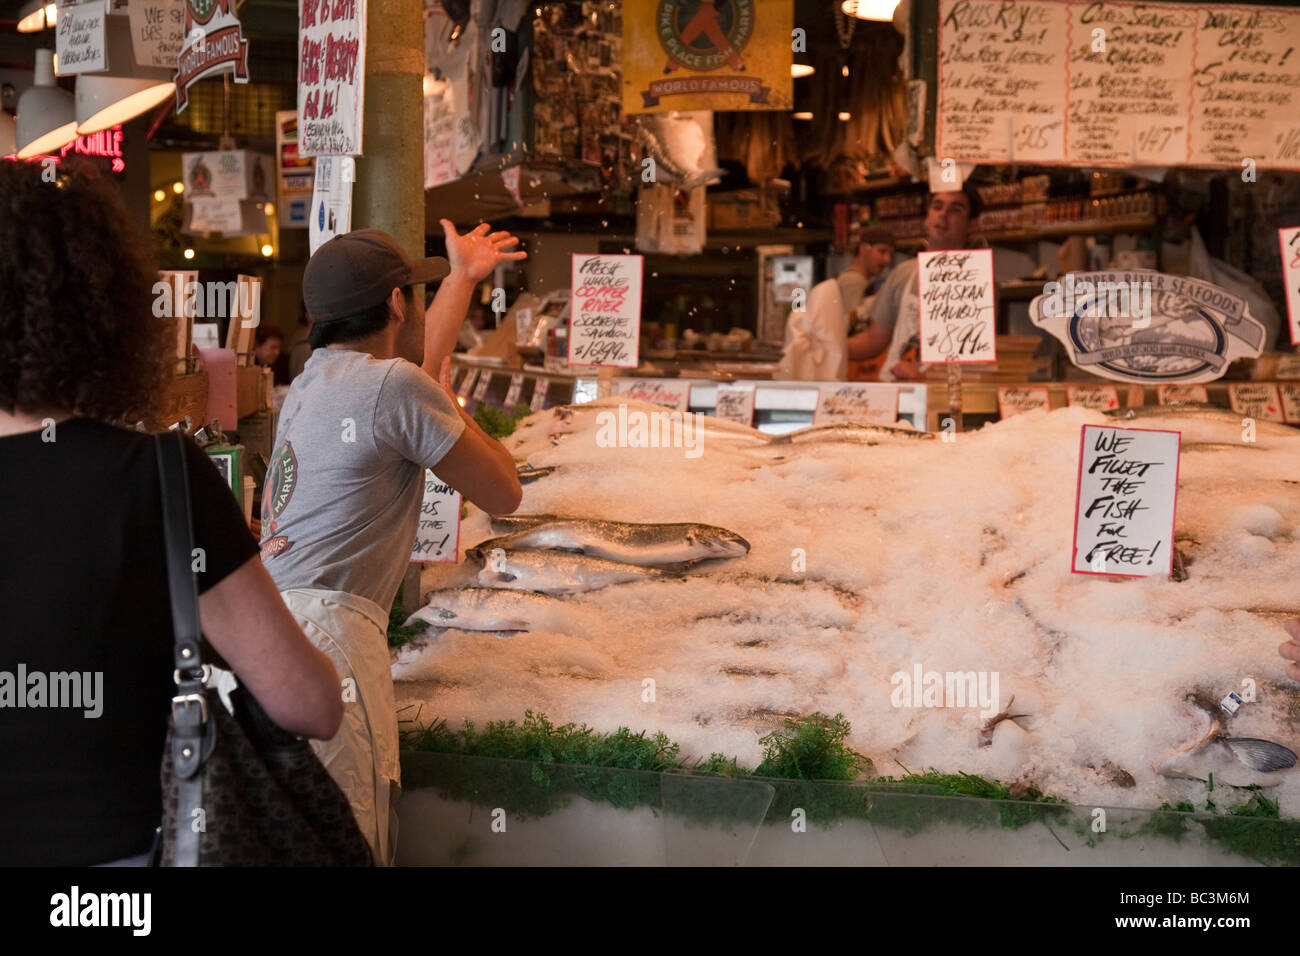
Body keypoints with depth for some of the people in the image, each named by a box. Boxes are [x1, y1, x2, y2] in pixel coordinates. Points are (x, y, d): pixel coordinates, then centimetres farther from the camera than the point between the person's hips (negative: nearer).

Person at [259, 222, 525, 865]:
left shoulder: (316, 374, 23)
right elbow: (504, 495, 6)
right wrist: (450, 402, 20)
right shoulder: (395, 387, -3)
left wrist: (464, 276, 60)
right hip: (323, 622, -9)